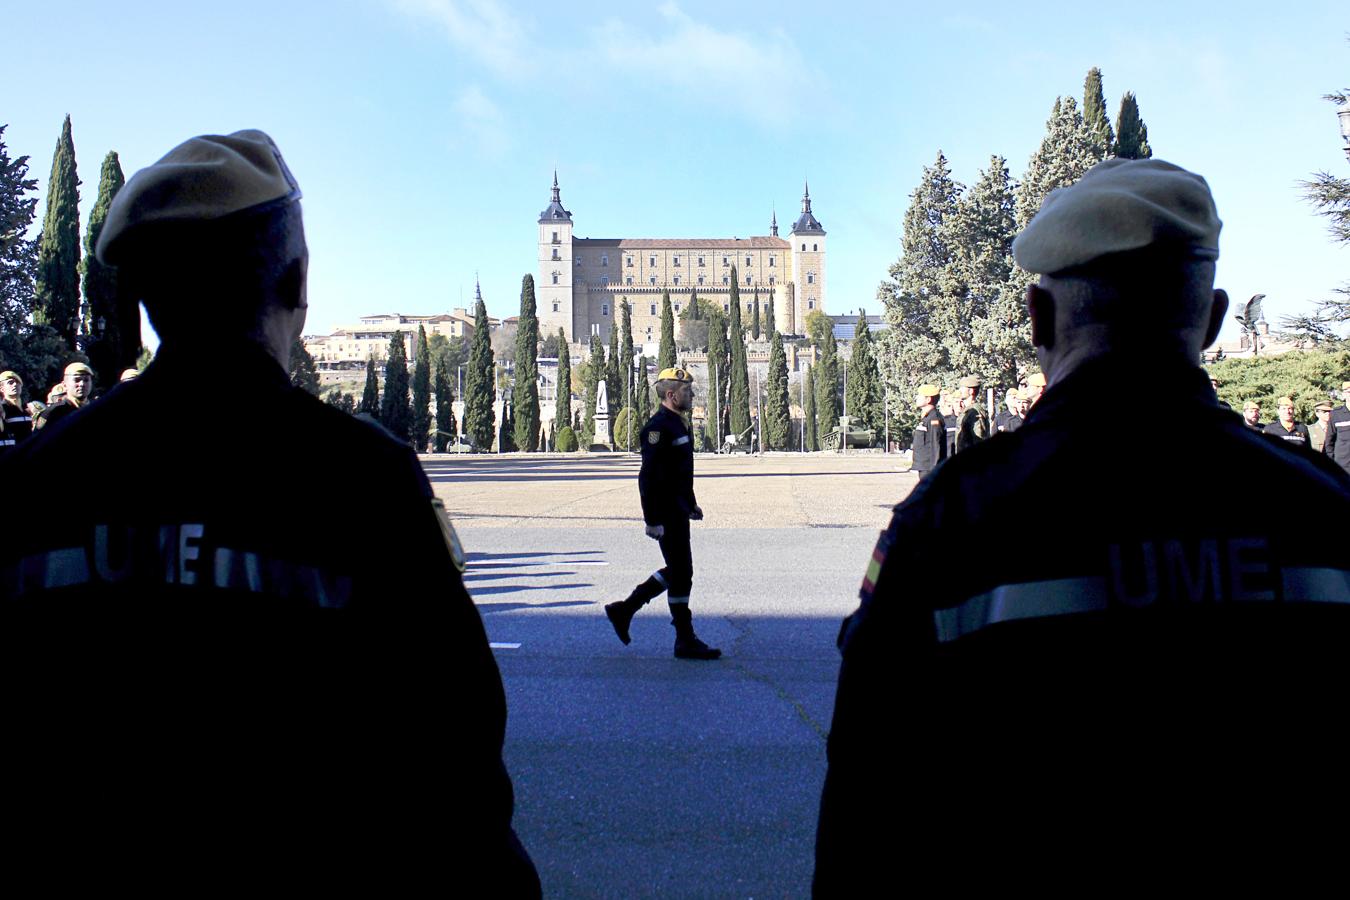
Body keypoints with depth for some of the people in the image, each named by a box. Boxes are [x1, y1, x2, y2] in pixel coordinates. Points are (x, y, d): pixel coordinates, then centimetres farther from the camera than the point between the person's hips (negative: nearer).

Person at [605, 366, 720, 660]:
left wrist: (691, 504, 22)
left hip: (677, 510, 10)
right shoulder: (658, 426, -17)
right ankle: (686, 641, 5)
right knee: (681, 573, -4)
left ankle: (624, 609, 24)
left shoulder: (677, 424, 14)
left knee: (677, 571, 15)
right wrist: (653, 521, -23)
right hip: (666, 513, -10)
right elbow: (648, 477, -22)